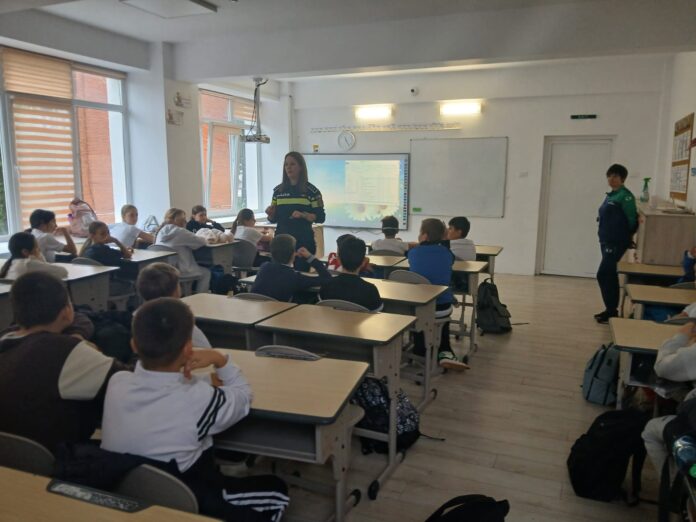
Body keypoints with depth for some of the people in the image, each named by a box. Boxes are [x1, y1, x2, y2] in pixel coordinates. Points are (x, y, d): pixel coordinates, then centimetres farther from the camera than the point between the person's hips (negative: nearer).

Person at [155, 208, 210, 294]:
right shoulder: (178, 231, -17)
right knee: (206, 273, 16)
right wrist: (204, 240, 10)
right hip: (180, 270, -8)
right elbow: (201, 241, -13)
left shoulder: (160, 232, 7)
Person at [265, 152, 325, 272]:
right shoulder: (278, 190, 9)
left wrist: (303, 215, -18)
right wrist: (270, 214, -7)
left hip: (303, 241, -3)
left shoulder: (311, 191, -2)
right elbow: (274, 219, 14)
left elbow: (321, 217, -4)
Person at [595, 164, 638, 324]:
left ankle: (611, 310, 1)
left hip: (617, 243, -9)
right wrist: (604, 238, 12)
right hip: (606, 242, 9)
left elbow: (631, 220, -13)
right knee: (610, 276, 13)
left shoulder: (625, 196, -12)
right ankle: (611, 309, 22)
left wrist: (627, 238, -9)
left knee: (603, 275, -9)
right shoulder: (610, 196, 14)